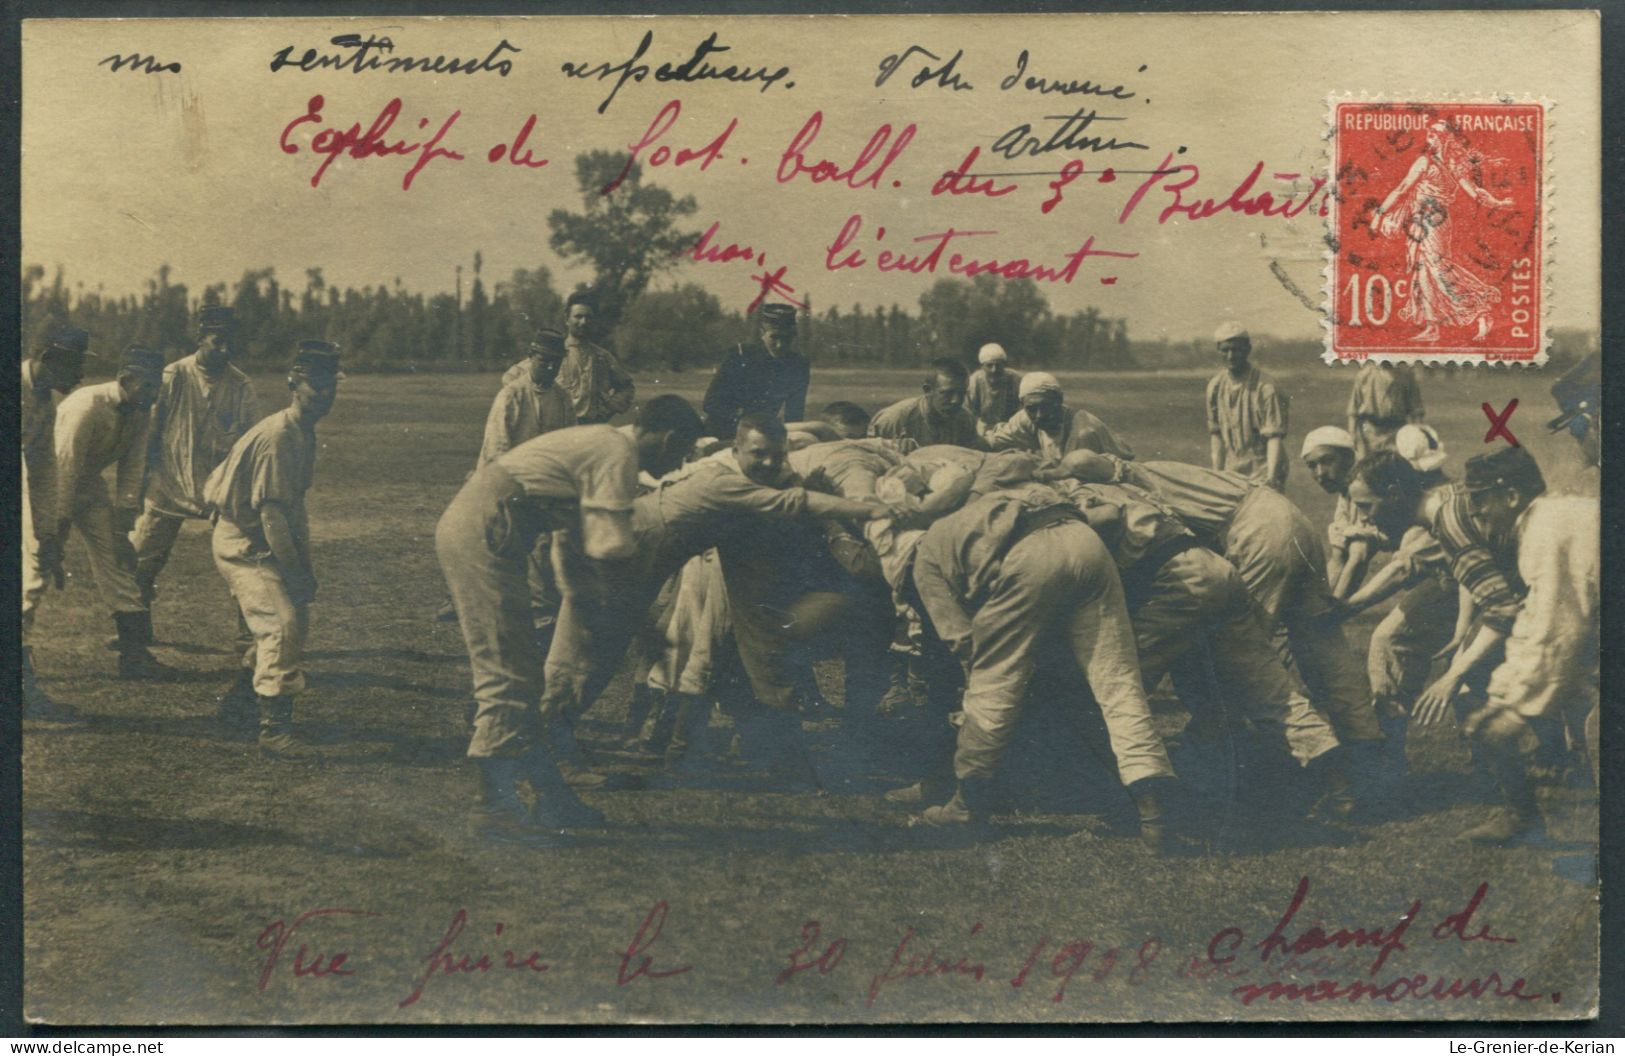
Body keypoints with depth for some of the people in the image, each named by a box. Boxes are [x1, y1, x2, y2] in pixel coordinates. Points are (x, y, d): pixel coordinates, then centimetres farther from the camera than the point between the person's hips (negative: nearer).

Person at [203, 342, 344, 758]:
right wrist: (294, 570, -23)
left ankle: (240, 698, 32)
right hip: (242, 542, -10)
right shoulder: (278, 436, -23)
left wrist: (305, 565, 13)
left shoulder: (304, 434, 8)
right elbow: (271, 512, -25)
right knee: (283, 623, -18)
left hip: (259, 541, 10)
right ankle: (275, 728, -17)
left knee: (295, 620, 15)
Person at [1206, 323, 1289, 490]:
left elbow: (1275, 437, -16)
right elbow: (1215, 434, 9)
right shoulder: (1215, 386, 4)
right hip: (1231, 473, 5)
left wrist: (1271, 478, -25)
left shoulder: (1266, 388, -13)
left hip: (1262, 474, -5)